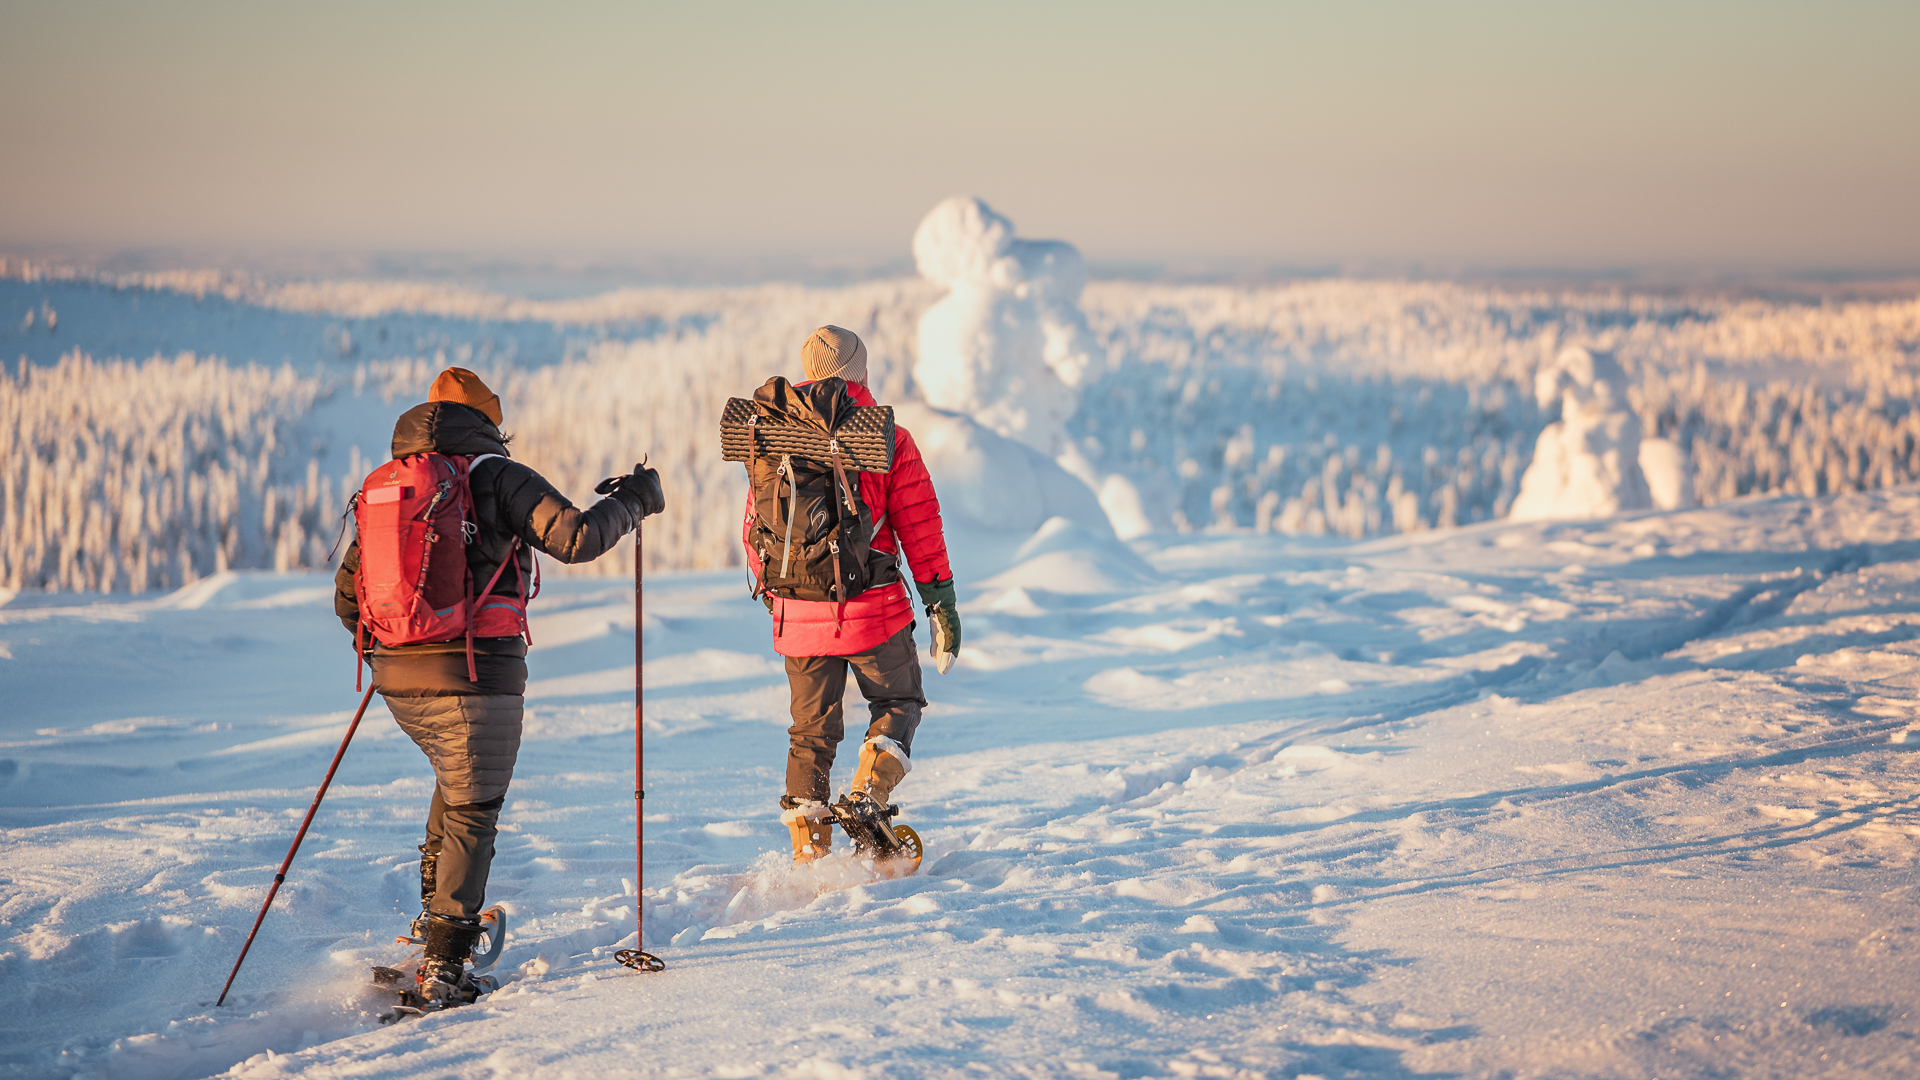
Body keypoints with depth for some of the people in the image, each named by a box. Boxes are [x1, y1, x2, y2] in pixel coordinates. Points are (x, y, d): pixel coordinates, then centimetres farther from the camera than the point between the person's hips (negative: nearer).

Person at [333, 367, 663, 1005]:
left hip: (399, 683, 6)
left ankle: (436, 911, 30)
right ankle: (444, 963, 2)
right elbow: (574, 538, -15)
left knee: (459, 779, 29)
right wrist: (631, 500, 3)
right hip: (476, 675, -6)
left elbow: (347, 597, 15)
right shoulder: (497, 478, -5)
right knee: (472, 813, 4)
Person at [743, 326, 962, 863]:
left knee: (811, 732, 13)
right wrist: (941, 600, 3)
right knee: (898, 703, 18)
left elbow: (756, 531, 9)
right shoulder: (888, 441, -6)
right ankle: (869, 792, -6)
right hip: (874, 608, -3)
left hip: (799, 615, 3)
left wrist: (773, 595, 25)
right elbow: (919, 526, -5)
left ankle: (809, 850, 11)